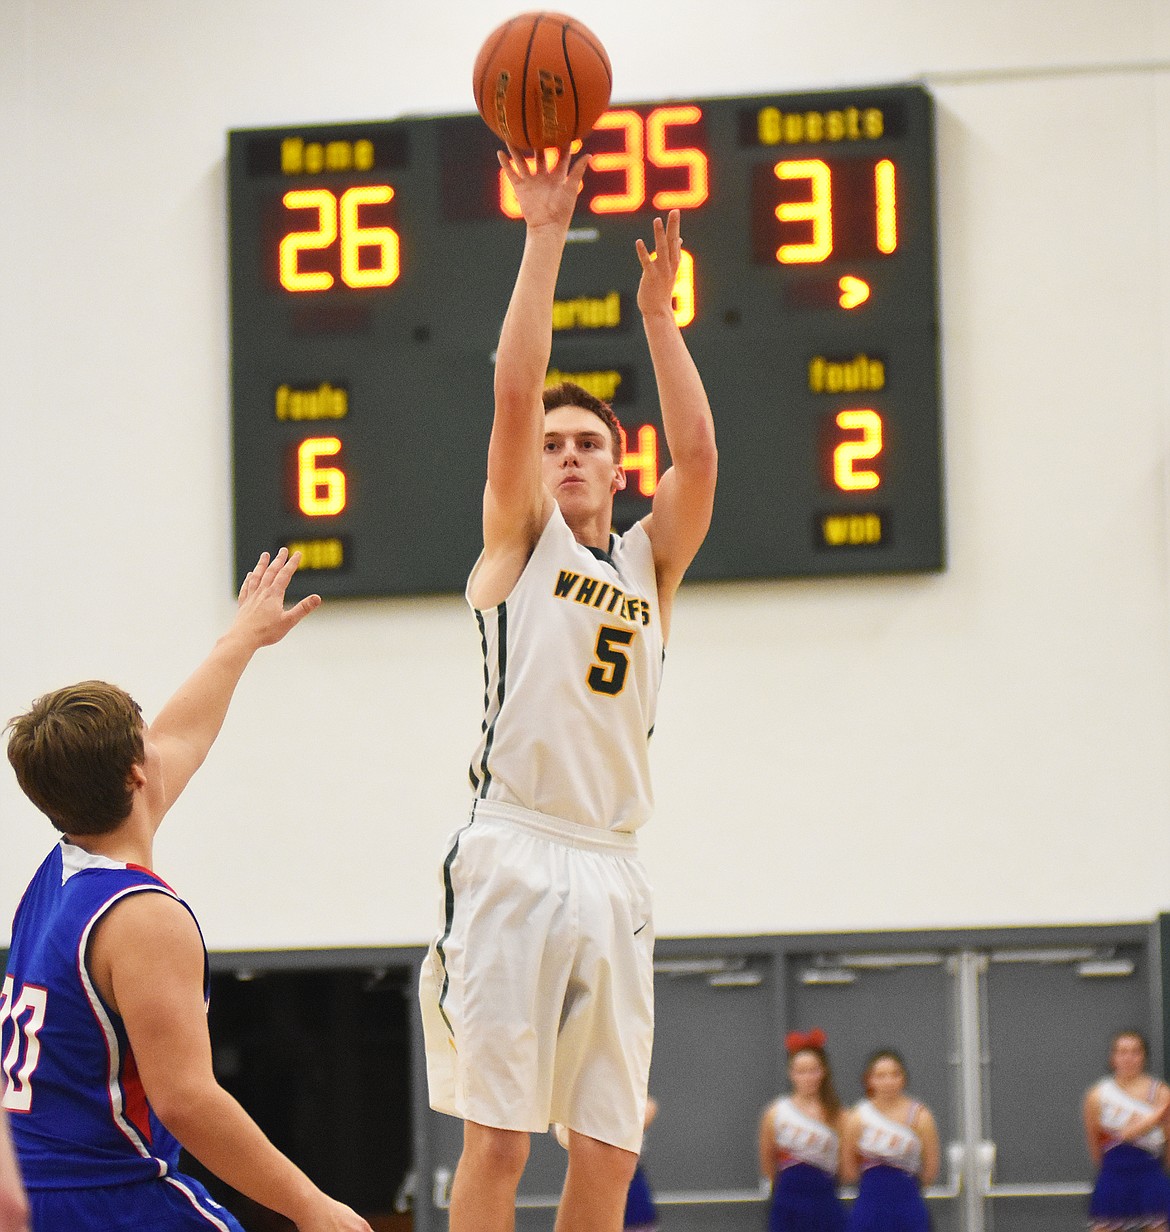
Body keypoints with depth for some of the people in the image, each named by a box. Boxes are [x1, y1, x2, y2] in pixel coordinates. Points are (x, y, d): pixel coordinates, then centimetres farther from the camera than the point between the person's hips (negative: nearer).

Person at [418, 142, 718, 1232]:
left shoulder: (649, 563, 20)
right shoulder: (519, 538, 10)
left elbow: (697, 454, 5)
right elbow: (514, 393, -2)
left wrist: (657, 309, 2)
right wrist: (543, 241, -4)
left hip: (611, 875, 4)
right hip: (514, 858, -4)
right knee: (497, 1140, -8)